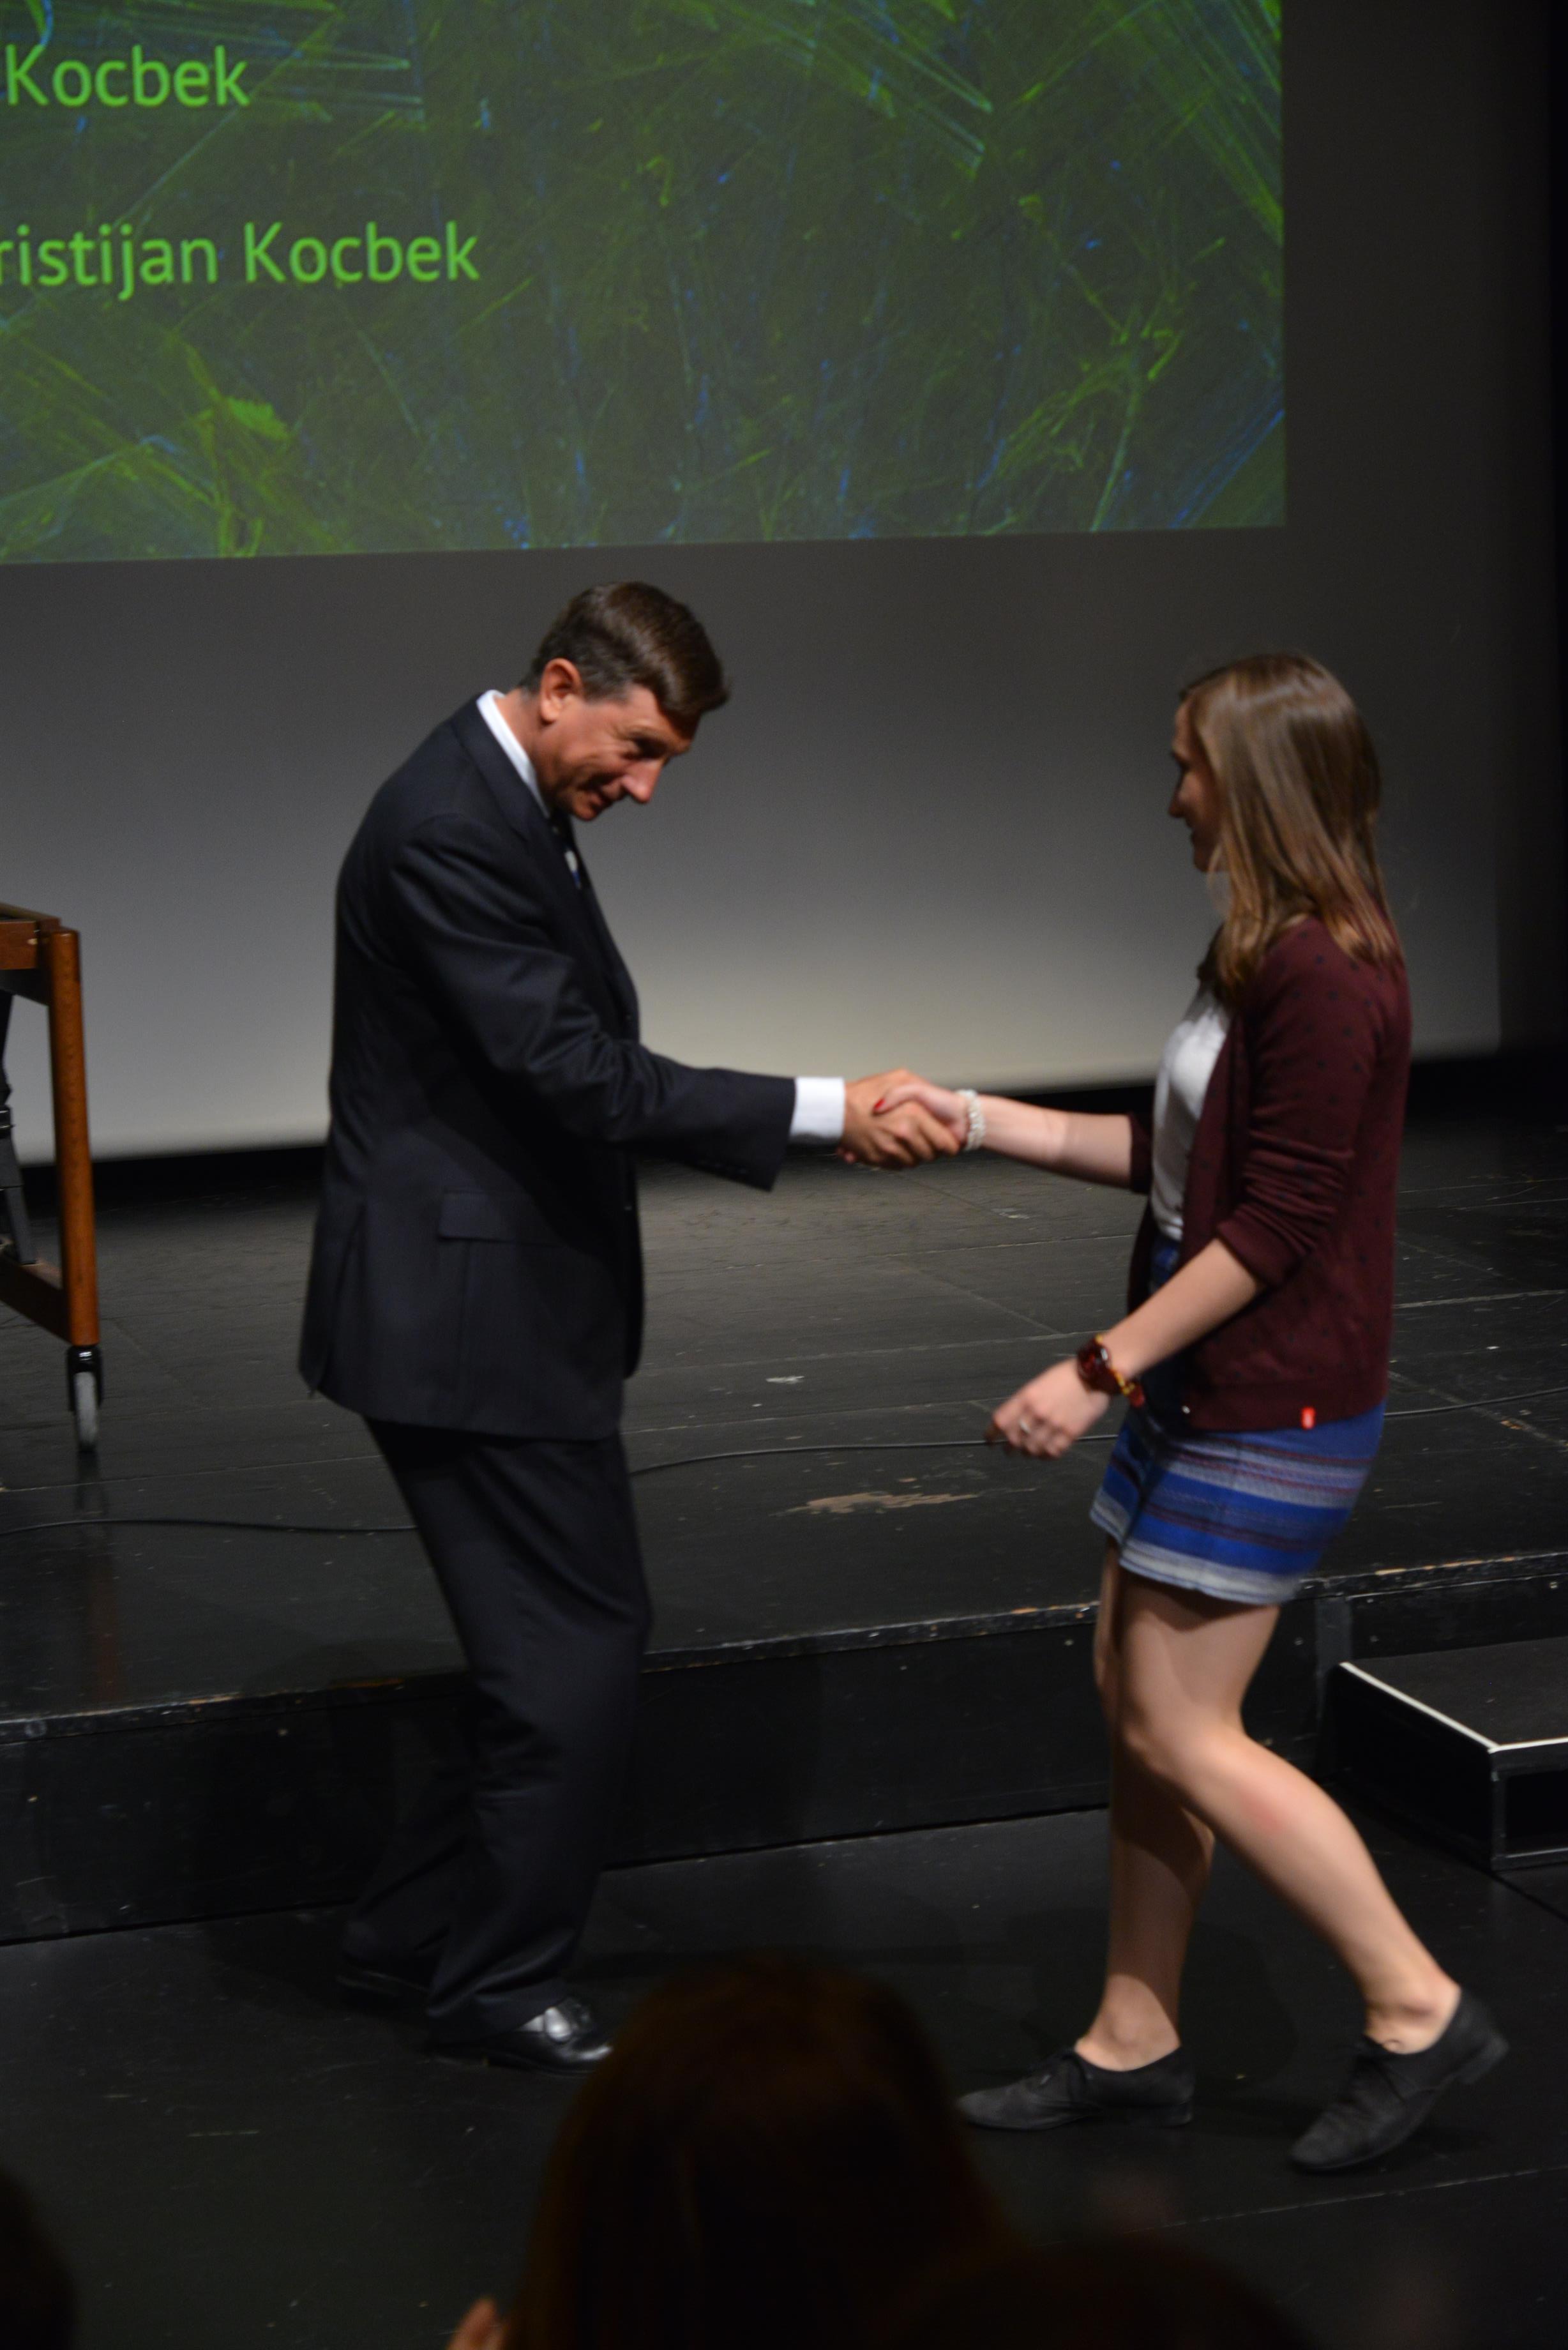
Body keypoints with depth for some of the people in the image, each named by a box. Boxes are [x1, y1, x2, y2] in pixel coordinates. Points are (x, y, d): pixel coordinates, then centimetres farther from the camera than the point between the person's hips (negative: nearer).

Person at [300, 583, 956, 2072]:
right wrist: (827, 1112, -24)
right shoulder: (450, 827, -20)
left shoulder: (510, 804, 12)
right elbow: (576, 1076, -25)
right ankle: (499, 1987, 9)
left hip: (507, 1299, 11)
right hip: (467, 1313, -11)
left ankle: (412, 1936, 27)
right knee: (580, 1643, -4)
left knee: (561, 1645, 16)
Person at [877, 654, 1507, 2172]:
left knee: (1183, 1734, -4)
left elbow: (1276, 1221, -23)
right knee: (1139, 1709, 13)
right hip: (1196, 1390, 10)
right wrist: (988, 1122, 16)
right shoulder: (1260, 956, 10)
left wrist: (1100, 1369, -20)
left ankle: (1417, 2012, 6)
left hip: (1270, 1413, -10)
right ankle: (1132, 2045, 23)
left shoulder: (1324, 979, -21)